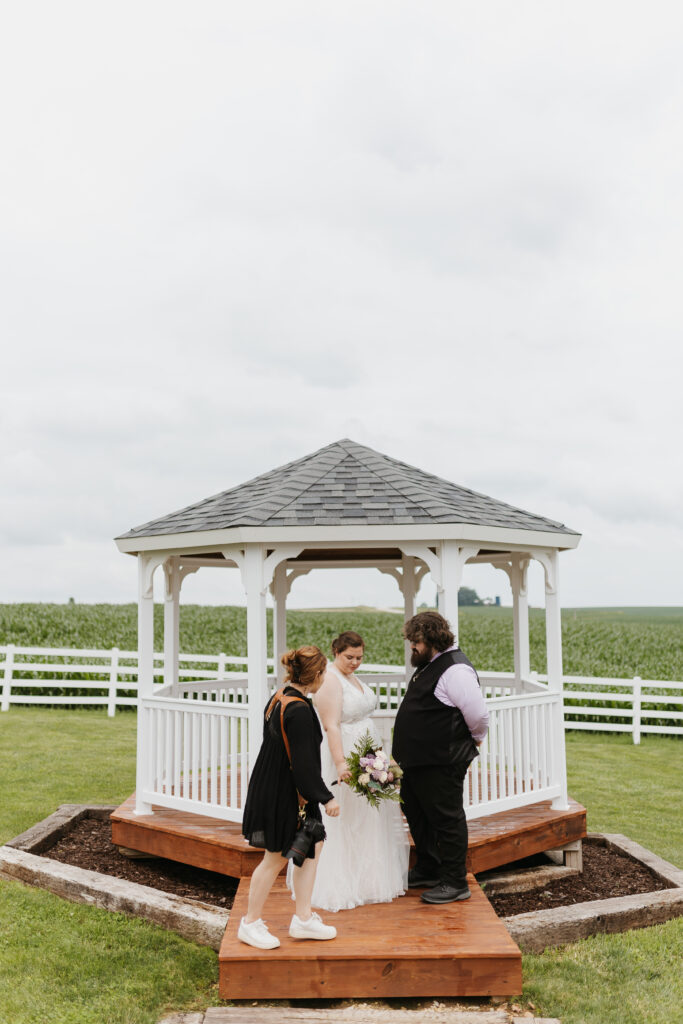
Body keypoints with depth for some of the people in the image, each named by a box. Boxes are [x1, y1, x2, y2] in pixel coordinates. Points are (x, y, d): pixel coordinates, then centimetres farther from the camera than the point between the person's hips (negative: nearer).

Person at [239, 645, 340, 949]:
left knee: (312, 848, 16)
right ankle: (250, 924, 23)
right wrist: (326, 798, -14)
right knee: (276, 858, 6)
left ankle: (303, 919, 25)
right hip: (283, 795, -10)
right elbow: (303, 764, -25)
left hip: (272, 785, 10)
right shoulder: (300, 711, -27)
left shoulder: (278, 698, 3)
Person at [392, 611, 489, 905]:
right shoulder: (429, 665, 11)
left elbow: (479, 716, -23)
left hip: (442, 764, -11)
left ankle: (455, 883, 15)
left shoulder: (456, 670, -22)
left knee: (447, 819, 2)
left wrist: (474, 740, -5)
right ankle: (428, 870, 38)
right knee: (417, 814, 21)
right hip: (417, 760, 11)